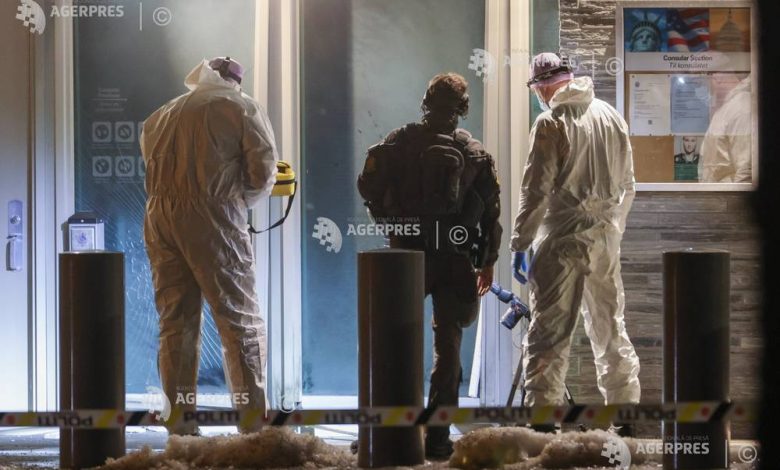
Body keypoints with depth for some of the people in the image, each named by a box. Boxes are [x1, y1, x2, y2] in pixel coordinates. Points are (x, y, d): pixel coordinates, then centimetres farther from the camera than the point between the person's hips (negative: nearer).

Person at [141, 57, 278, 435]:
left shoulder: (160, 116, 23)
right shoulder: (242, 109, 8)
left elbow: (151, 164, 13)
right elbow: (263, 172, -2)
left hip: (159, 216, 5)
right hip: (211, 218, -5)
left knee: (175, 322, 8)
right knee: (241, 320, -1)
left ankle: (180, 427, 7)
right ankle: (254, 427, -6)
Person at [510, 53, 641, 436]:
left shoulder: (551, 123, -10)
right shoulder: (612, 117, 9)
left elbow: (536, 191, -13)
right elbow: (626, 185, 15)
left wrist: (519, 245, -9)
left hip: (562, 239, -6)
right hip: (605, 238, 6)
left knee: (548, 333, -5)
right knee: (610, 326, 16)